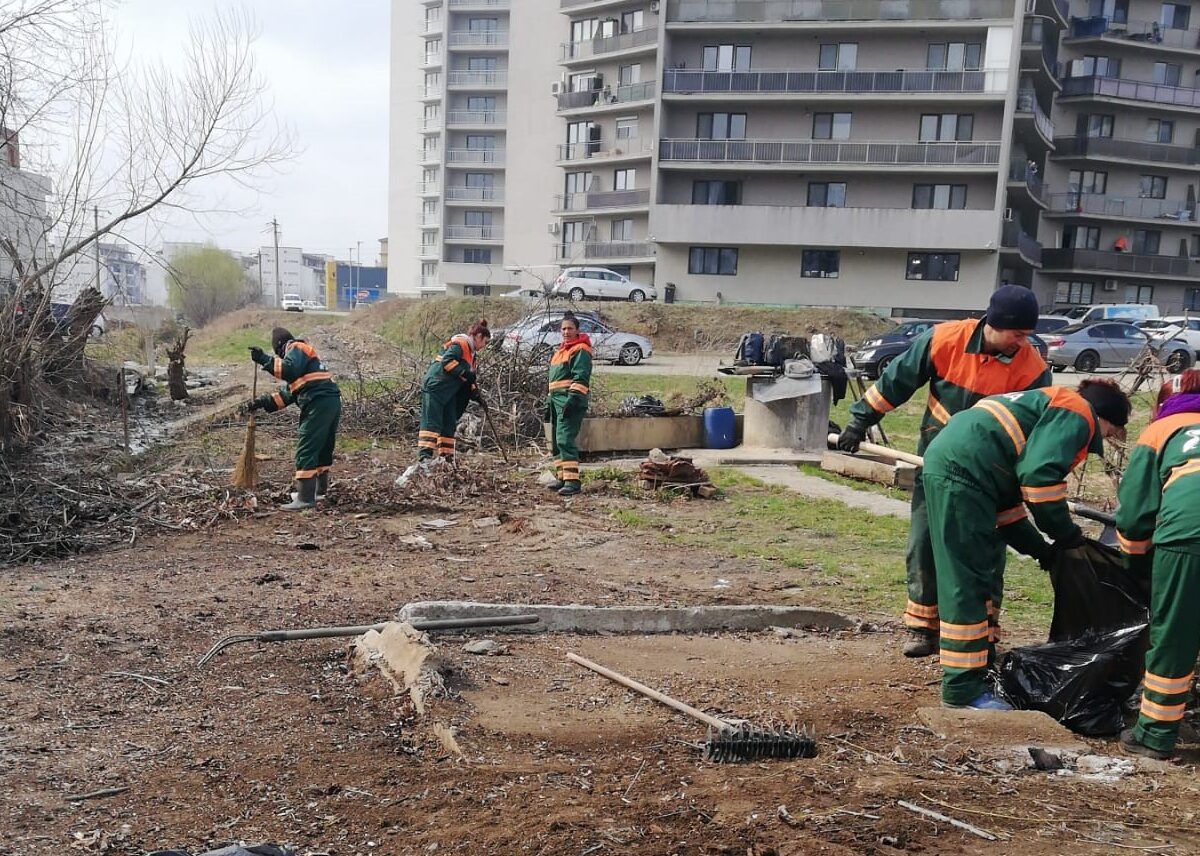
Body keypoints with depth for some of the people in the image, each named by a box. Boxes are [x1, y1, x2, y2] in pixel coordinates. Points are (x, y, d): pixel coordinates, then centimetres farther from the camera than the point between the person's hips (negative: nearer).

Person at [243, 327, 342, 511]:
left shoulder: (296, 348, 2)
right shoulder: (302, 355, 31)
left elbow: (289, 370, -21)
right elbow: (287, 393, 24)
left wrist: (265, 359, -16)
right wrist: (261, 402, 18)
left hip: (319, 404, -10)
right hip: (332, 401, 10)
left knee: (306, 449, -9)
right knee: (323, 448, 19)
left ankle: (305, 498, -11)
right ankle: (320, 490, 30)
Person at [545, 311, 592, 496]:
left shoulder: (581, 350, -7)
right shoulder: (561, 350, 23)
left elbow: (581, 378, -18)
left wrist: (573, 399, -26)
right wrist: (549, 403, 25)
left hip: (571, 404, -10)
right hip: (557, 402, 10)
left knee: (565, 440, -18)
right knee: (556, 442, 12)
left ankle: (572, 480, -20)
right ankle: (561, 477, 20)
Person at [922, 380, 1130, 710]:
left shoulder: (1048, 407, 30)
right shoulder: (1077, 413, 2)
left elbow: (1007, 496, 29)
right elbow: (1040, 474, -16)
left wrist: (1039, 547, 26)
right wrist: (1066, 532, -2)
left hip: (945, 463, 10)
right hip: (962, 472, -10)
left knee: (976, 579, 21)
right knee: (967, 584, -5)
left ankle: (981, 660, 34)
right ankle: (963, 689, 0)